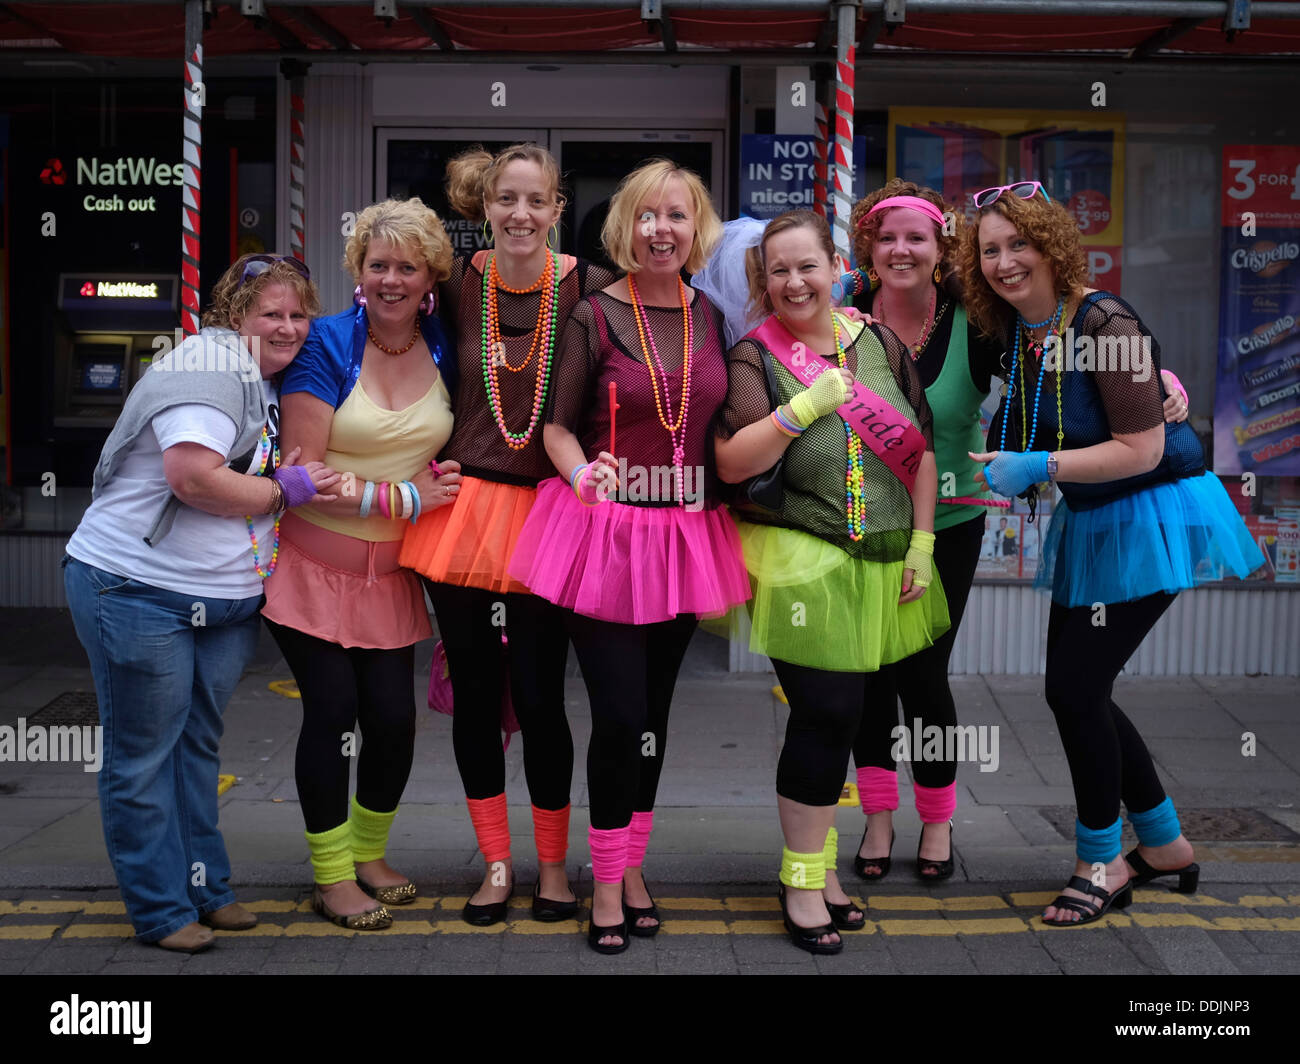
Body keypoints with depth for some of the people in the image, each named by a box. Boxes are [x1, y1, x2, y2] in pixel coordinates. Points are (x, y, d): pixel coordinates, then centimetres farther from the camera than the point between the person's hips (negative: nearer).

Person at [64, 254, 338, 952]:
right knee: (143, 754, 3)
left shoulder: (275, 383, 14)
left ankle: (205, 888, 26)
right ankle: (161, 909, 12)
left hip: (228, 602, 9)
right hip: (136, 587, -9)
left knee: (198, 745, 16)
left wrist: (302, 480, 7)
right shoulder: (211, 364, -15)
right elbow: (192, 477, -27)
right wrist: (285, 489, -16)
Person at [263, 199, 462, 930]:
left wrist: (445, 481, -4)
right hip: (316, 565, -4)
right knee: (333, 712, -1)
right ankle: (332, 876, 18)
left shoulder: (444, 350, 0)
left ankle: (368, 854, 29)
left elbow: (454, 455, 16)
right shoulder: (327, 346, -13)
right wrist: (405, 498, -18)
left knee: (394, 716, 4)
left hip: (393, 573, 4)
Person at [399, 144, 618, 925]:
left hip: (547, 511, -2)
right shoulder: (457, 284, 0)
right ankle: (497, 862, 27)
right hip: (464, 504, 3)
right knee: (474, 692, 9)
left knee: (539, 694, 1)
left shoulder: (589, 289, -7)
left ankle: (553, 864, 23)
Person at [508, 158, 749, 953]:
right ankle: (607, 885, 12)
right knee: (621, 714, -6)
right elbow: (558, 424, -5)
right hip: (606, 531, -4)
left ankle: (632, 868, 28)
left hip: (684, 532, 4)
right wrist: (583, 472, -22)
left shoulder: (712, 318, 7)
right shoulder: (596, 316, -5)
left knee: (654, 710, 12)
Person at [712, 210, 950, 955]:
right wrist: (806, 405, -21)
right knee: (827, 714, -7)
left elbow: (921, 448, 11)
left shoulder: (881, 344, 8)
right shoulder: (757, 356, -3)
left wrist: (922, 545, 6)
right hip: (803, 562, -4)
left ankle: (823, 861, 27)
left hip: (885, 564, 5)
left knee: (850, 714, 10)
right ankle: (802, 880, 9)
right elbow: (731, 463, -13)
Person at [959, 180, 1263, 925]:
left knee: (1074, 687, -8)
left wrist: (1036, 466, -27)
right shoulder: (1016, 327, 2)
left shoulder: (1104, 321, -21)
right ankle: (1165, 844, 31)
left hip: (1150, 520, -8)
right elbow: (1023, 429, 18)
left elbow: (1141, 450, -22)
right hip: (1089, 524, 8)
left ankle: (1102, 863, 13)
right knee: (1077, 690, 11)